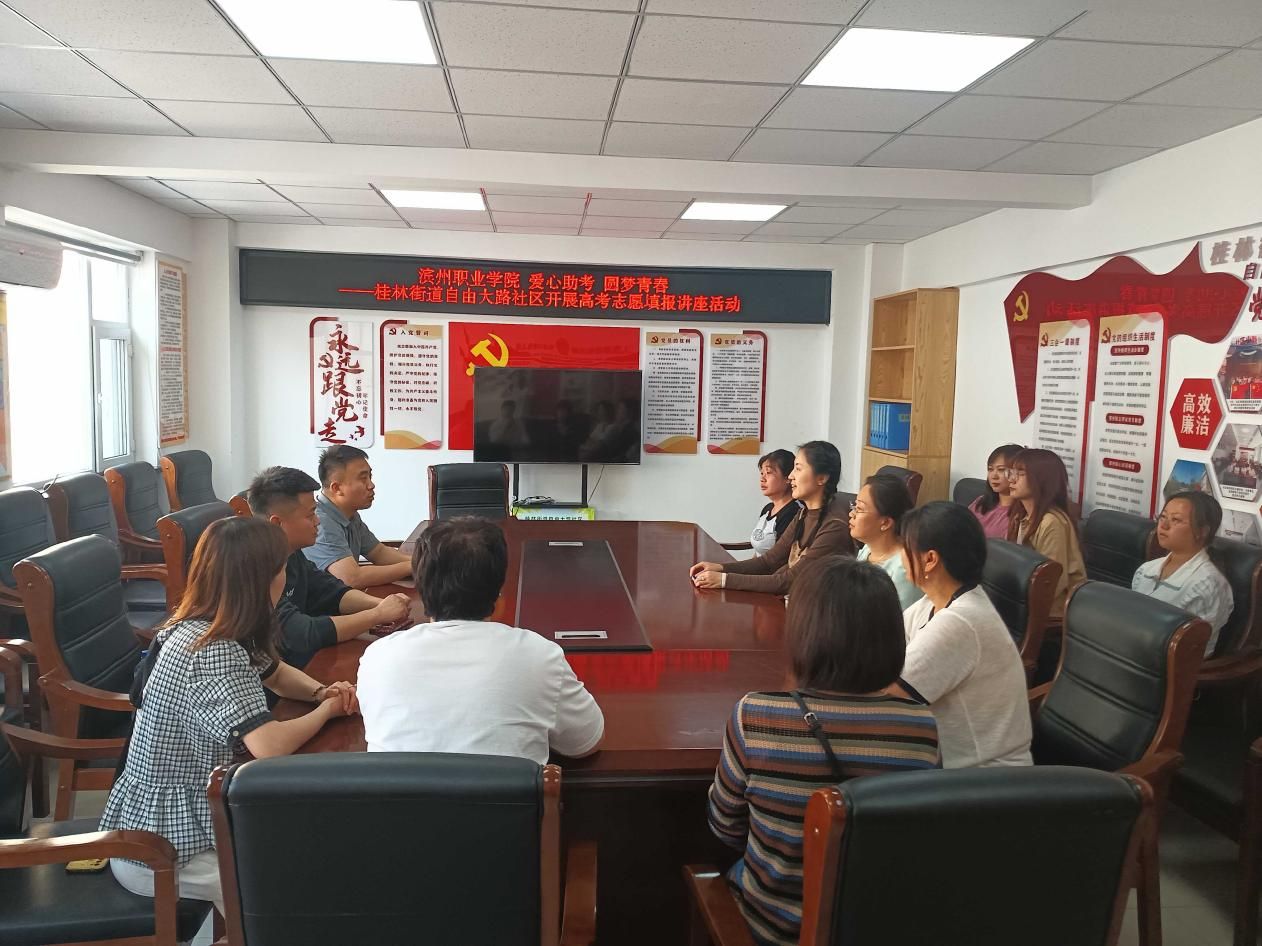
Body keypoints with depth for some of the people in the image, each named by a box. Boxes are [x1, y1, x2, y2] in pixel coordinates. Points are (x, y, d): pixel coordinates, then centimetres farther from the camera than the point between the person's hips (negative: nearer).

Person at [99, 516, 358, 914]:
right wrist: (326, 710, -18)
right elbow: (271, 745, -38)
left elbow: (277, 674, 16)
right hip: (157, 853, -9)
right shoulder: (208, 655, -29)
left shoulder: (202, 630, 0)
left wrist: (321, 691, -5)